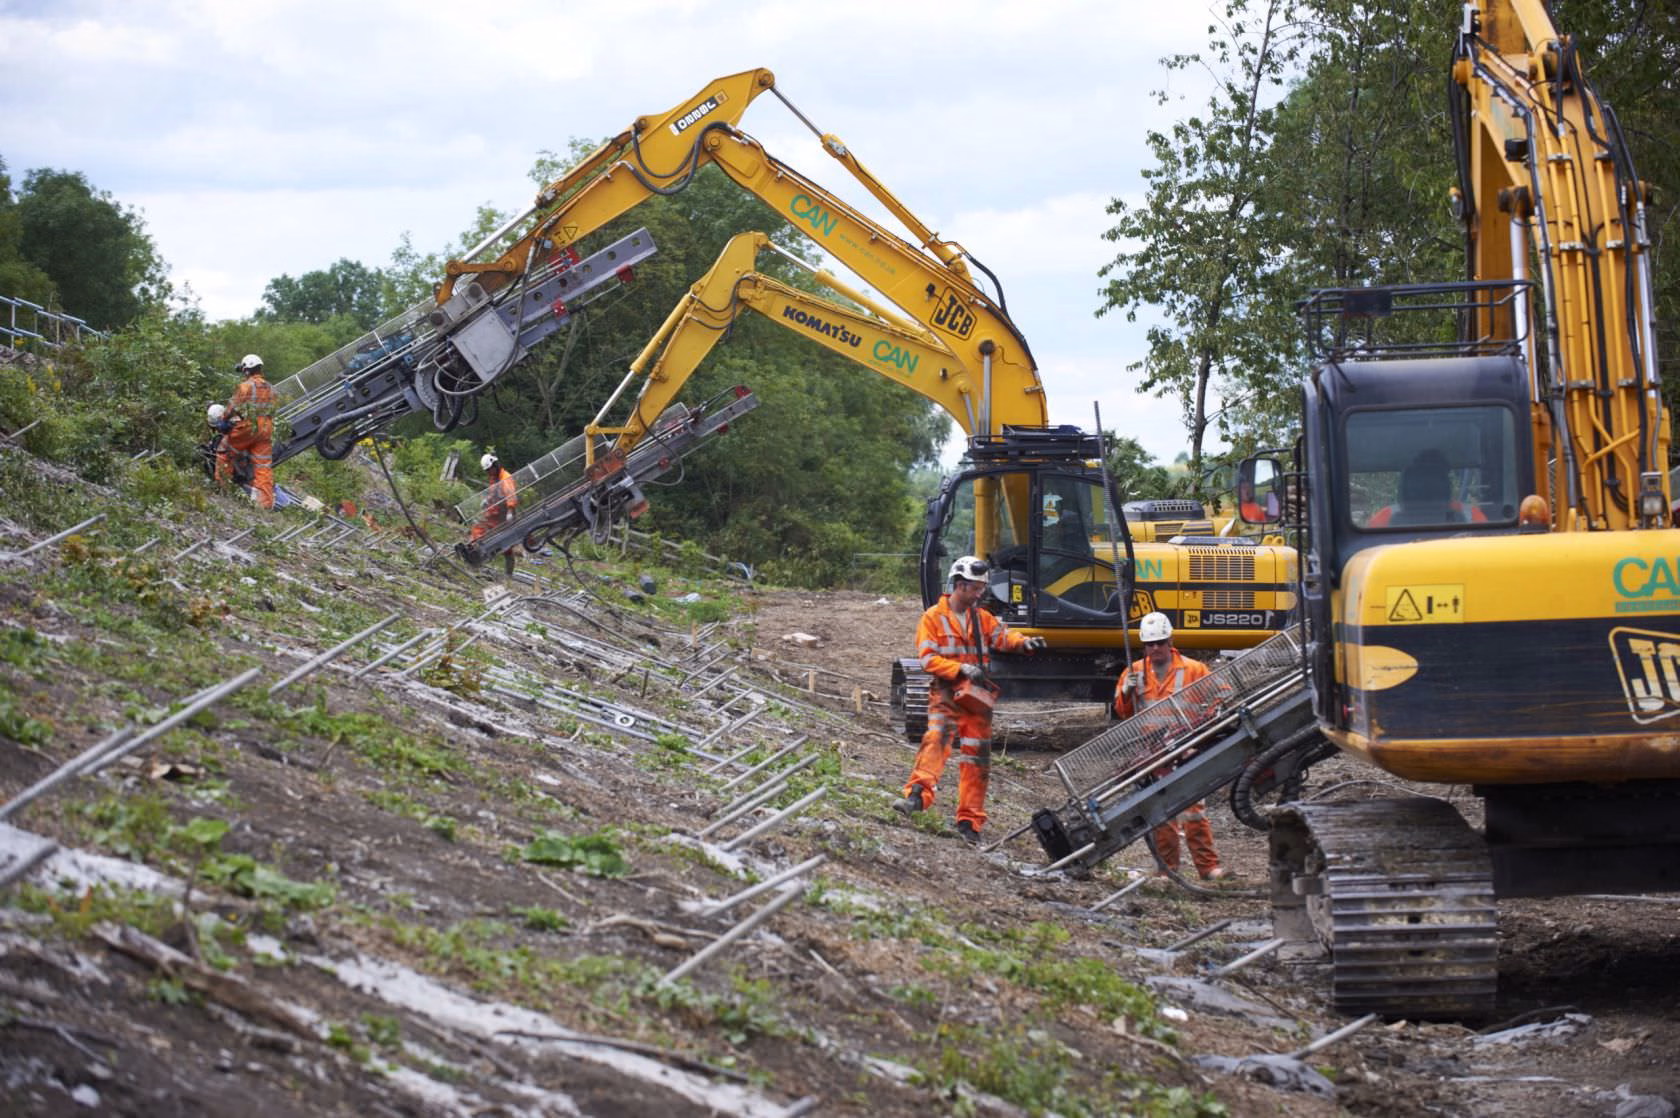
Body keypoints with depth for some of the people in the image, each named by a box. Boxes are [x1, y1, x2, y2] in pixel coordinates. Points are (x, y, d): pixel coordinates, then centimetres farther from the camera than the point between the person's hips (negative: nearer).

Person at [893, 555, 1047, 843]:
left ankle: (969, 822, 7)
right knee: (936, 739, -28)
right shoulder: (933, 618, -1)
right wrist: (962, 669, -20)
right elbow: (928, 659, -9)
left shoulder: (982, 619, 15)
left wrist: (1023, 643, -16)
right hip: (947, 695, -5)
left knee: (976, 757, 3)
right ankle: (917, 795, -43)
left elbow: (1002, 637, 6)